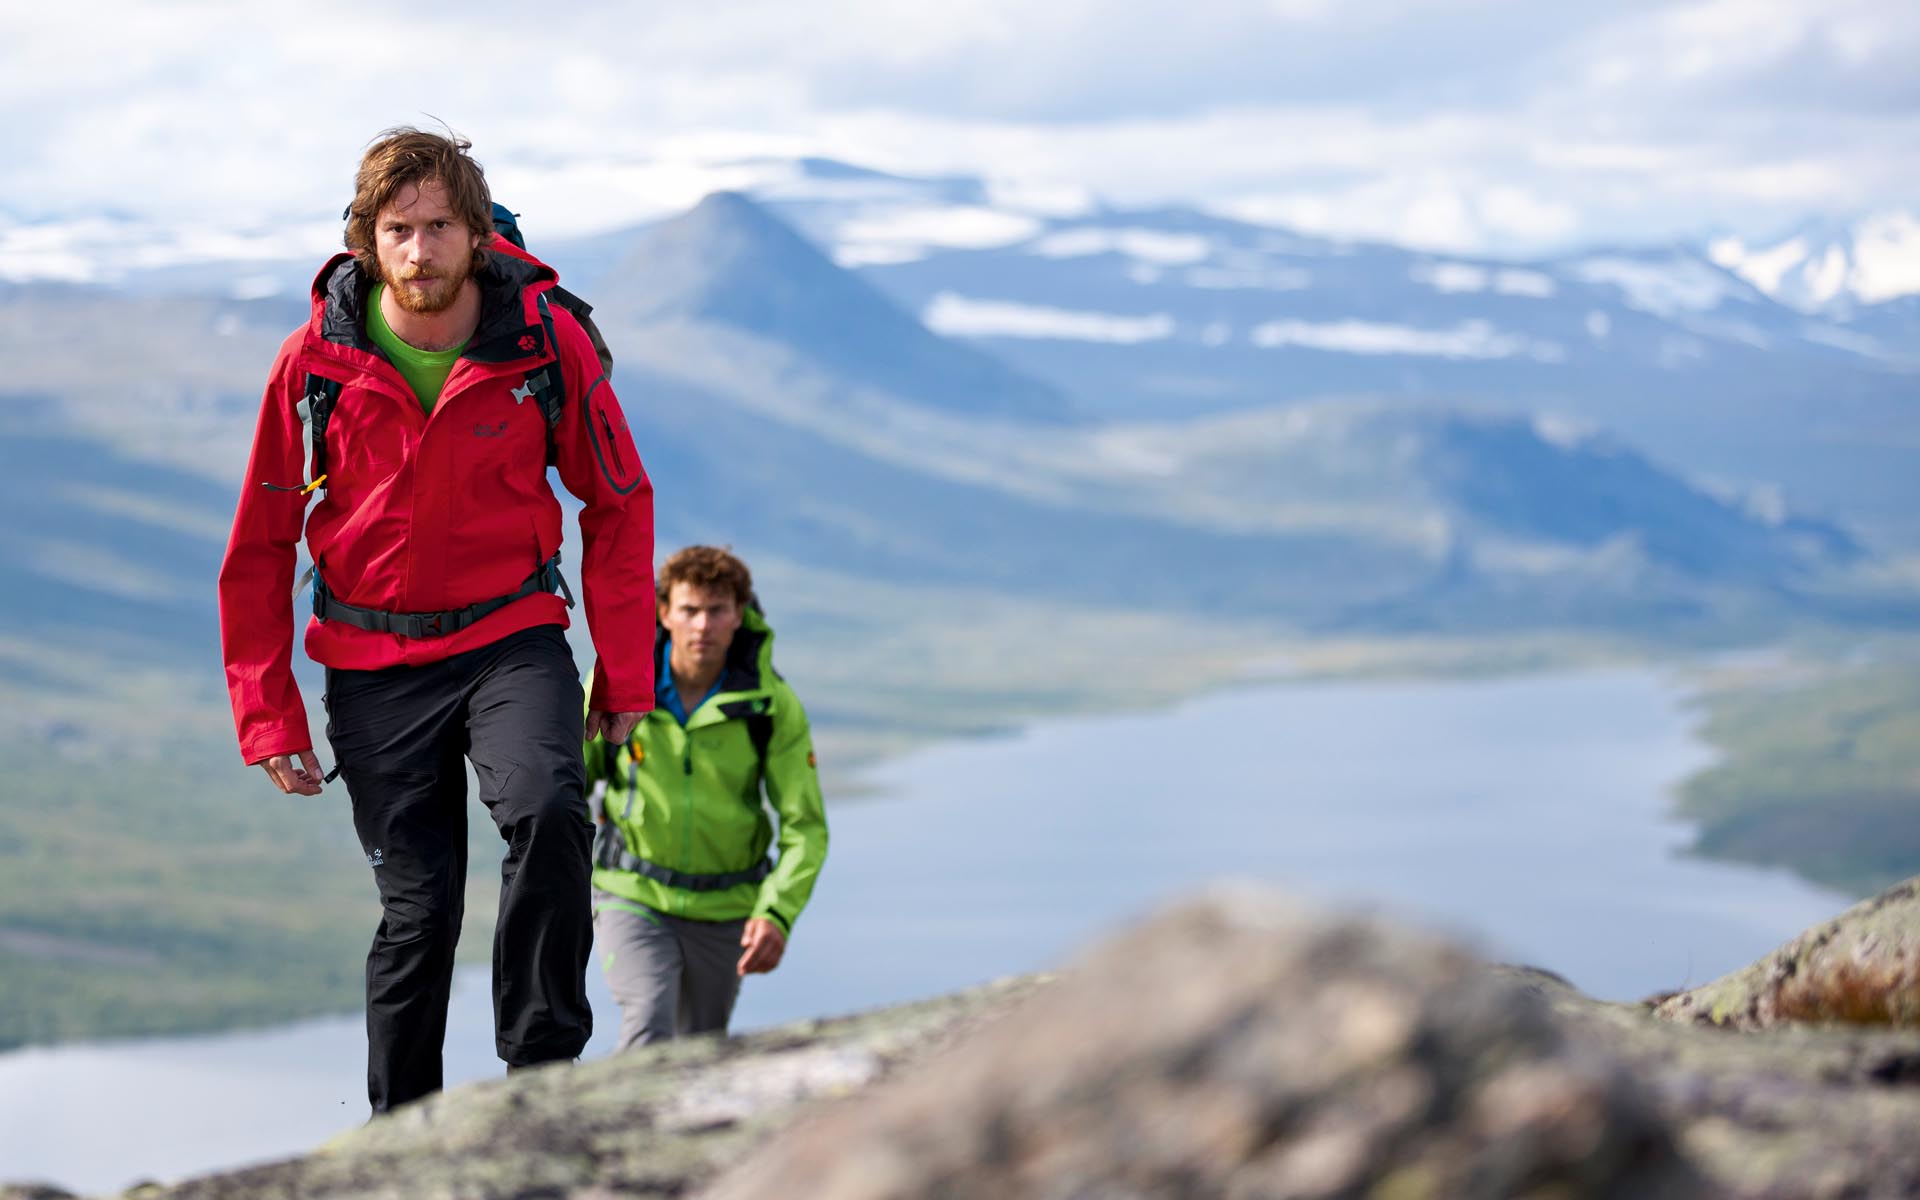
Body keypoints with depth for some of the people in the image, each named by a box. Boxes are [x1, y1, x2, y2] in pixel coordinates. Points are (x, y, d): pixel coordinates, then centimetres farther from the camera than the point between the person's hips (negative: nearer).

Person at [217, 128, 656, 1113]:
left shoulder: (546, 340, -10)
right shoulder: (317, 360, -8)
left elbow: (618, 506, 3)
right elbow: (260, 546, 2)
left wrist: (626, 677, 1)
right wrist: (267, 715, 0)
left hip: (512, 637, 0)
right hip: (374, 662, 1)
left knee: (549, 815, -28)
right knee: (418, 902, 1)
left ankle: (544, 1068, -16)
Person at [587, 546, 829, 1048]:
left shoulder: (773, 705, -12)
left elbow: (805, 828, -11)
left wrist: (777, 916, -26)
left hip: (724, 911, 2)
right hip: (634, 897, -2)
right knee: (649, 1030, -24)